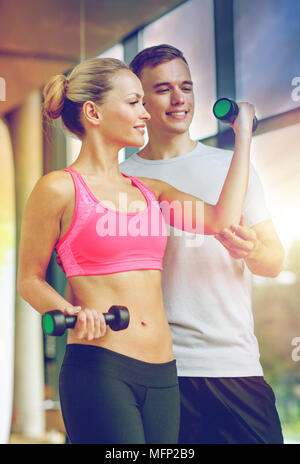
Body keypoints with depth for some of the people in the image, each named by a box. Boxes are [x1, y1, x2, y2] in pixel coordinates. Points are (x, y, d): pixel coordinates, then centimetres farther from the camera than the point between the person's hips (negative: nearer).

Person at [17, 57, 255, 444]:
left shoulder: (149, 190, 16)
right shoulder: (59, 188, -2)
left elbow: (221, 218, 3)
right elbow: (29, 280, 2)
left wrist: (243, 135, 14)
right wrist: (73, 314, -18)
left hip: (162, 374, 6)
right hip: (98, 368, -6)